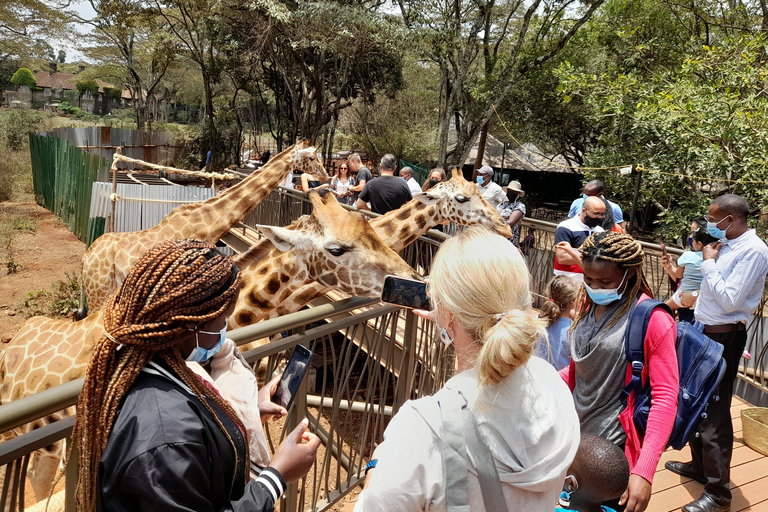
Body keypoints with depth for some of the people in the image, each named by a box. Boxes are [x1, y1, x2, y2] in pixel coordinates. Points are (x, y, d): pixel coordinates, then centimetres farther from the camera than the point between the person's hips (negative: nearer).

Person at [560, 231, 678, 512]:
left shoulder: (653, 320, -15)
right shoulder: (588, 306, 5)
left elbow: (665, 397, -18)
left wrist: (644, 471, -24)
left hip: (616, 448, -6)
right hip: (576, 437, 6)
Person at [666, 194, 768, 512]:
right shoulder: (726, 244, 8)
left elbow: (729, 301, -22)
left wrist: (709, 263, -14)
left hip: (724, 337, -9)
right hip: (705, 331, 9)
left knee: (714, 412, -3)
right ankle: (699, 465, 37)